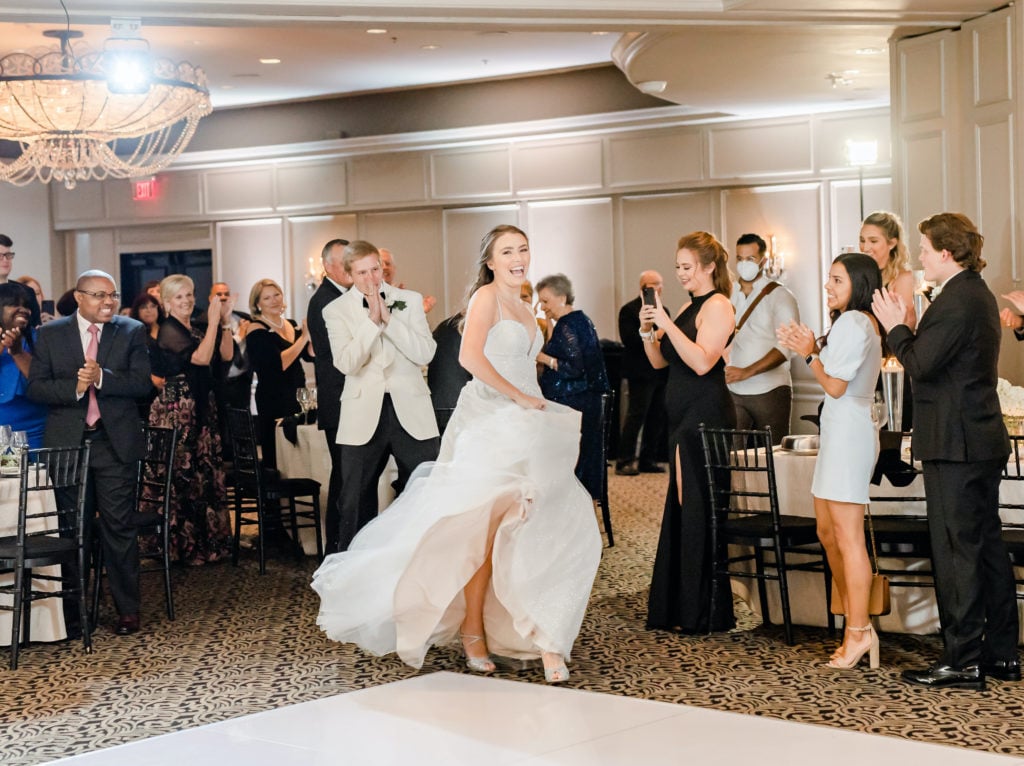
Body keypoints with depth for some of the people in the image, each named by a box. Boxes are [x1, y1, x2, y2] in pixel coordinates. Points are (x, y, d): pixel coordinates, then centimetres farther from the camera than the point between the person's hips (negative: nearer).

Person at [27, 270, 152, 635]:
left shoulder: (132, 332, 4)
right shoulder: (50, 334, 5)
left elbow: (142, 382, -5)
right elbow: (36, 387, 0)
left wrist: (101, 377, -20)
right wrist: (74, 387, -17)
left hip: (115, 442, -1)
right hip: (67, 442, 1)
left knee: (119, 527, 0)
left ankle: (127, 610, 8)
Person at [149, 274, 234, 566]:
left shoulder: (196, 329, 13)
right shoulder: (168, 331, -10)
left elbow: (226, 354, 8)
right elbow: (201, 357, -23)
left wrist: (224, 320, 1)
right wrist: (214, 320, -20)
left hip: (202, 408, 8)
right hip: (176, 407, -8)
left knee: (207, 473, 9)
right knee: (182, 474, -3)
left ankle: (209, 540, 17)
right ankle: (184, 545, 6)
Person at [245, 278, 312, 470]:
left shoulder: (292, 325, 12)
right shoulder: (256, 330, -8)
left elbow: (310, 355, 6)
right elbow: (279, 364, -18)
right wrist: (304, 336, -16)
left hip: (297, 396, 6)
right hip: (274, 401, -6)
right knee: (278, 459, -5)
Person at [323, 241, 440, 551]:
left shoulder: (411, 301, 5)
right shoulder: (336, 311, 2)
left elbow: (425, 353, -7)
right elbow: (346, 363, -11)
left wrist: (388, 317, -13)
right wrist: (372, 320, -17)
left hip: (411, 412, 1)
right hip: (364, 415, -1)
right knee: (356, 502, 5)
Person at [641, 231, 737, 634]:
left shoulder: (717, 306, -10)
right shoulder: (689, 307, 17)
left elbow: (702, 362, -22)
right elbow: (659, 360, 17)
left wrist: (666, 322, -23)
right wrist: (647, 329, 0)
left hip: (705, 416, -10)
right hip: (684, 418, 10)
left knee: (697, 510, -6)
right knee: (681, 510, 12)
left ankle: (704, 614, 1)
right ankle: (679, 606, 21)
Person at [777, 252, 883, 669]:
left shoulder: (852, 322, -12)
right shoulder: (863, 322, 21)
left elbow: (835, 386, -15)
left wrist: (809, 353, -4)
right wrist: (810, 348, 9)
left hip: (848, 434, -11)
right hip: (838, 433, 11)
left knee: (848, 536, -9)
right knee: (828, 533, 13)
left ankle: (859, 632, -7)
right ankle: (857, 625, 18)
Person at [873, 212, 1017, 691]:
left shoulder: (956, 301, -17)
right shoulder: (978, 294, 15)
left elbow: (919, 364, -20)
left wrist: (895, 327, -6)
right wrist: (906, 327, 9)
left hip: (955, 445, -10)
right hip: (982, 439, 11)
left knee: (956, 552, -5)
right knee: (987, 546, 14)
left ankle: (962, 661, -1)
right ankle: (1001, 654, 21)